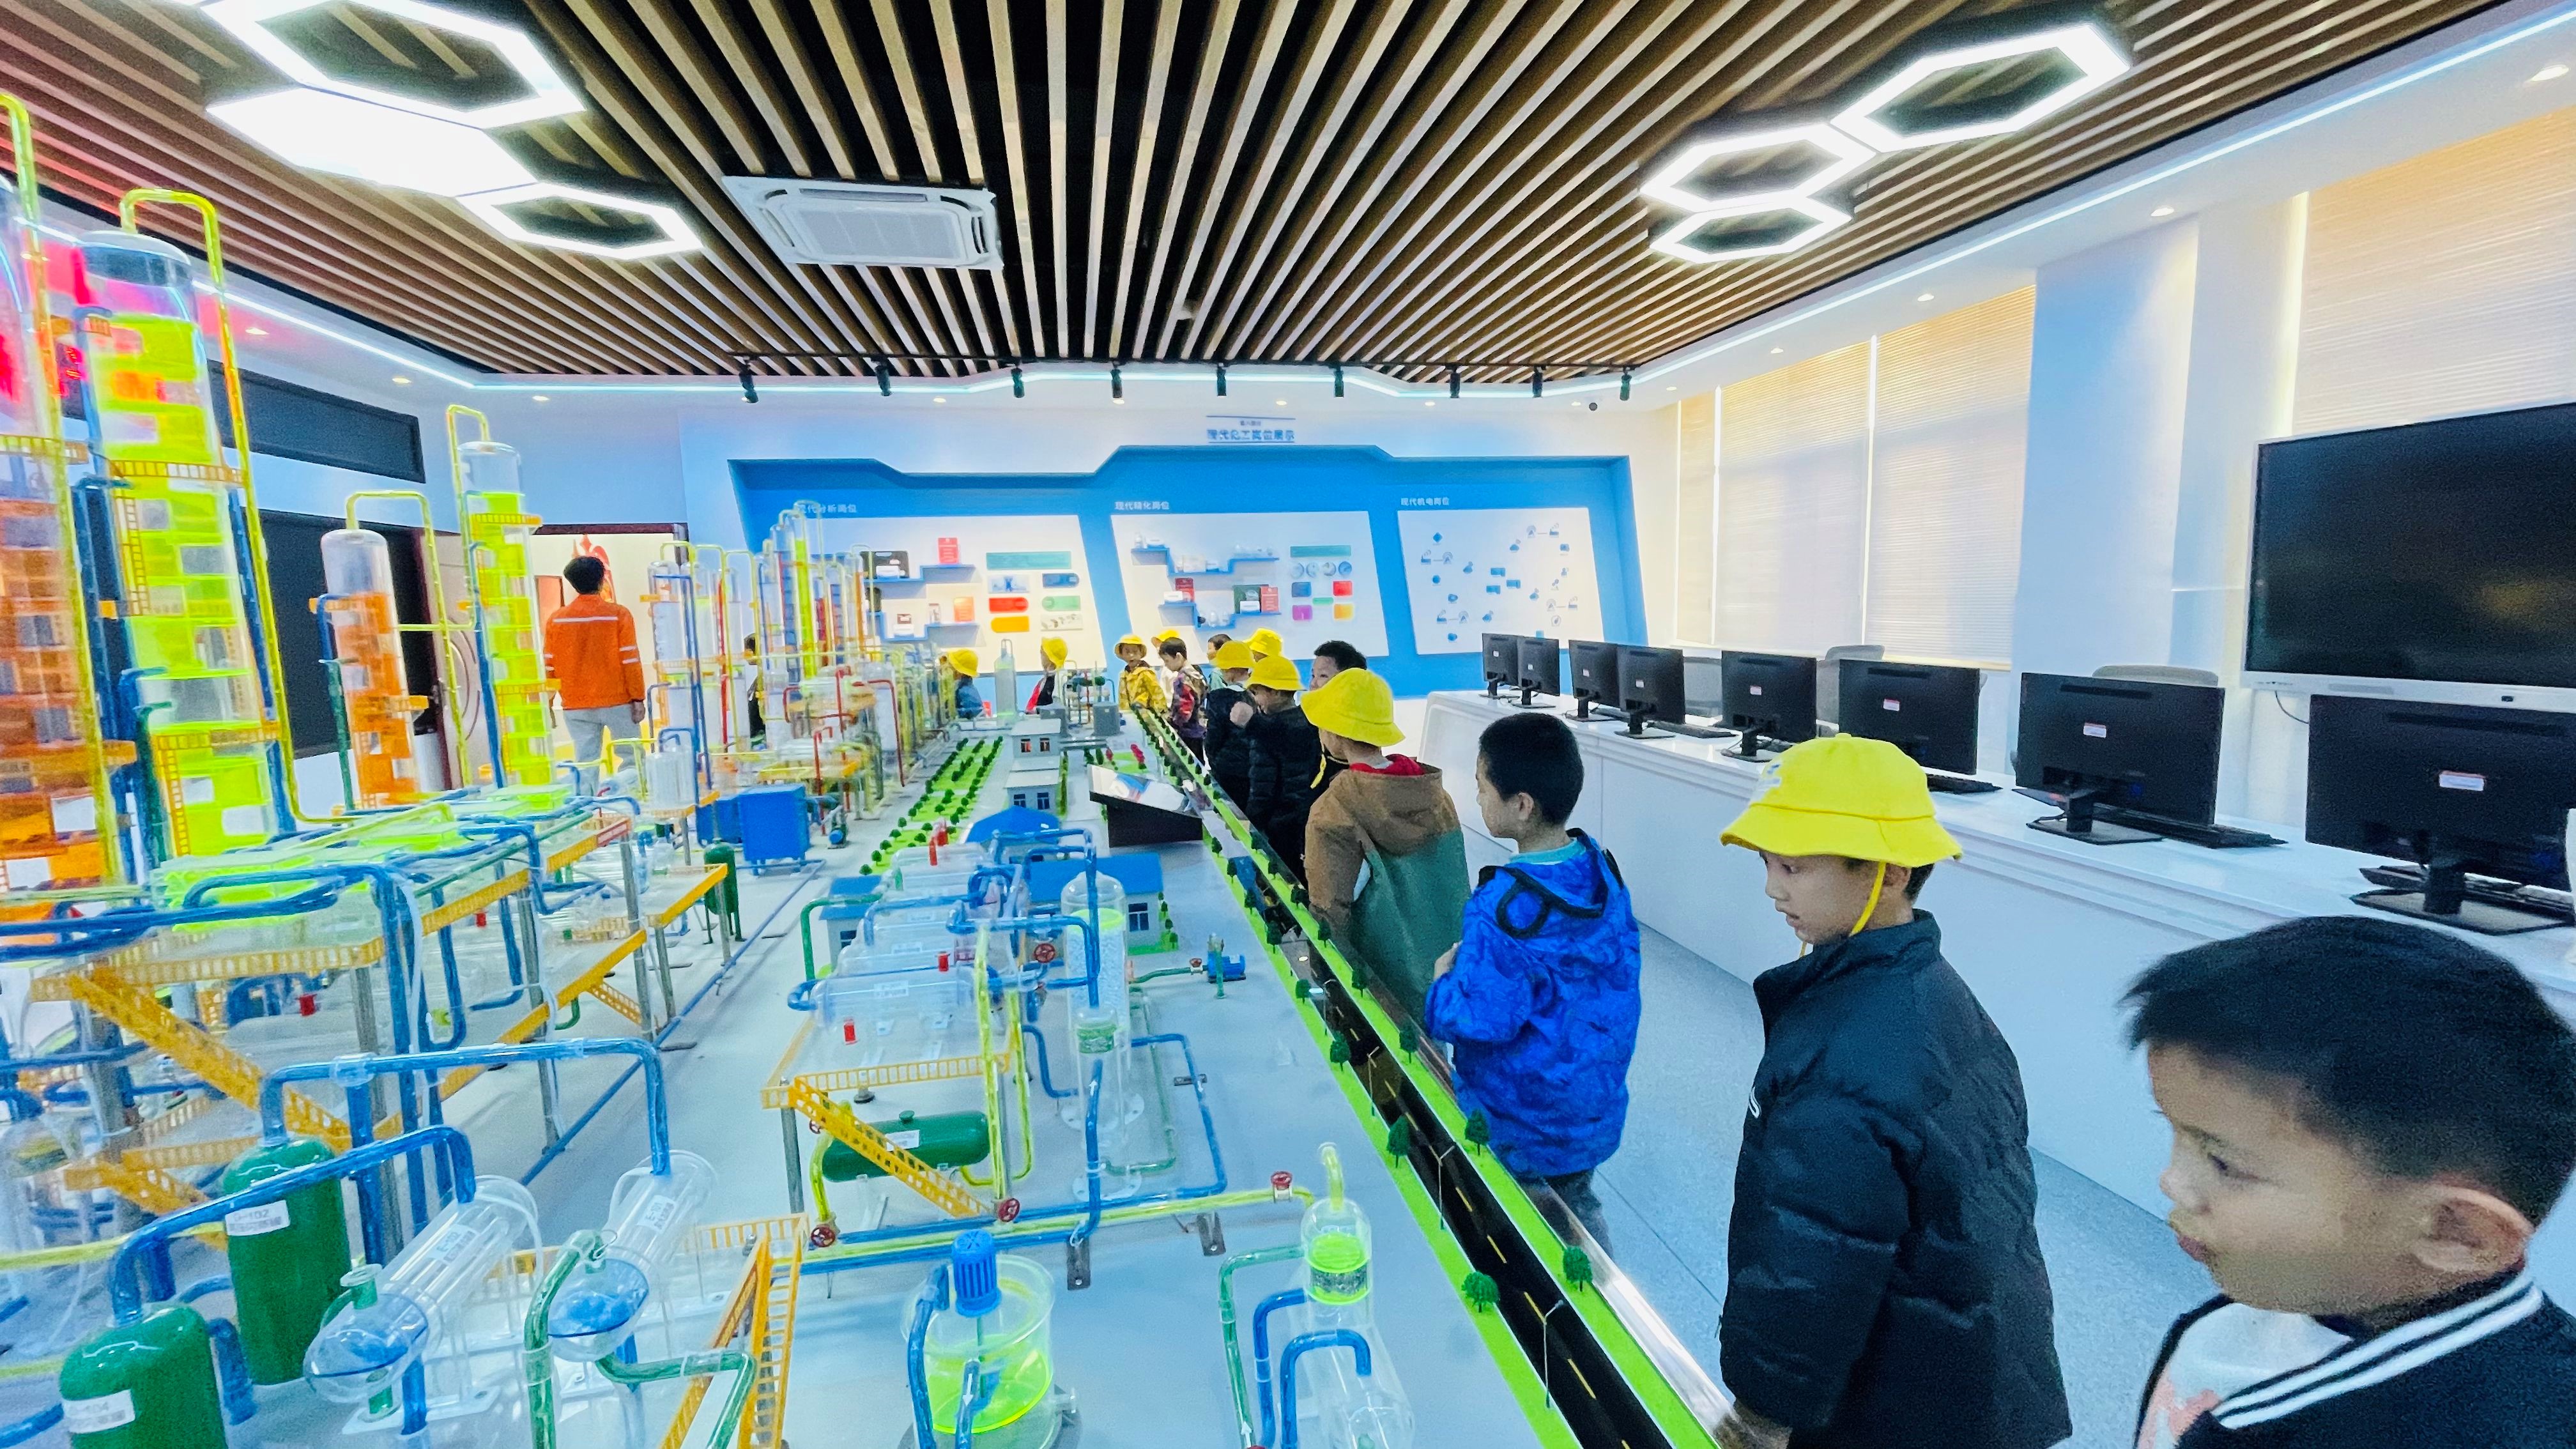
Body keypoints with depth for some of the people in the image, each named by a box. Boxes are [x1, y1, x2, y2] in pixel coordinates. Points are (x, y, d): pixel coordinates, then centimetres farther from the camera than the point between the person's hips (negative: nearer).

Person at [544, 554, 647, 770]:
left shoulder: (556, 620, 3)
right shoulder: (618, 615, -5)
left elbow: (549, 666, 6)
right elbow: (631, 661, -8)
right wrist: (638, 699, -3)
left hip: (576, 707, 3)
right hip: (618, 703, -3)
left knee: (585, 765, 5)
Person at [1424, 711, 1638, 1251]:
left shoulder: (1503, 907, -31)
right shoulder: (1601, 868, -8)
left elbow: (1481, 1018, -31)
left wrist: (1444, 983, -11)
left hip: (1521, 1128, -7)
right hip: (1595, 1103, 7)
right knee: (1578, 1206, 28)